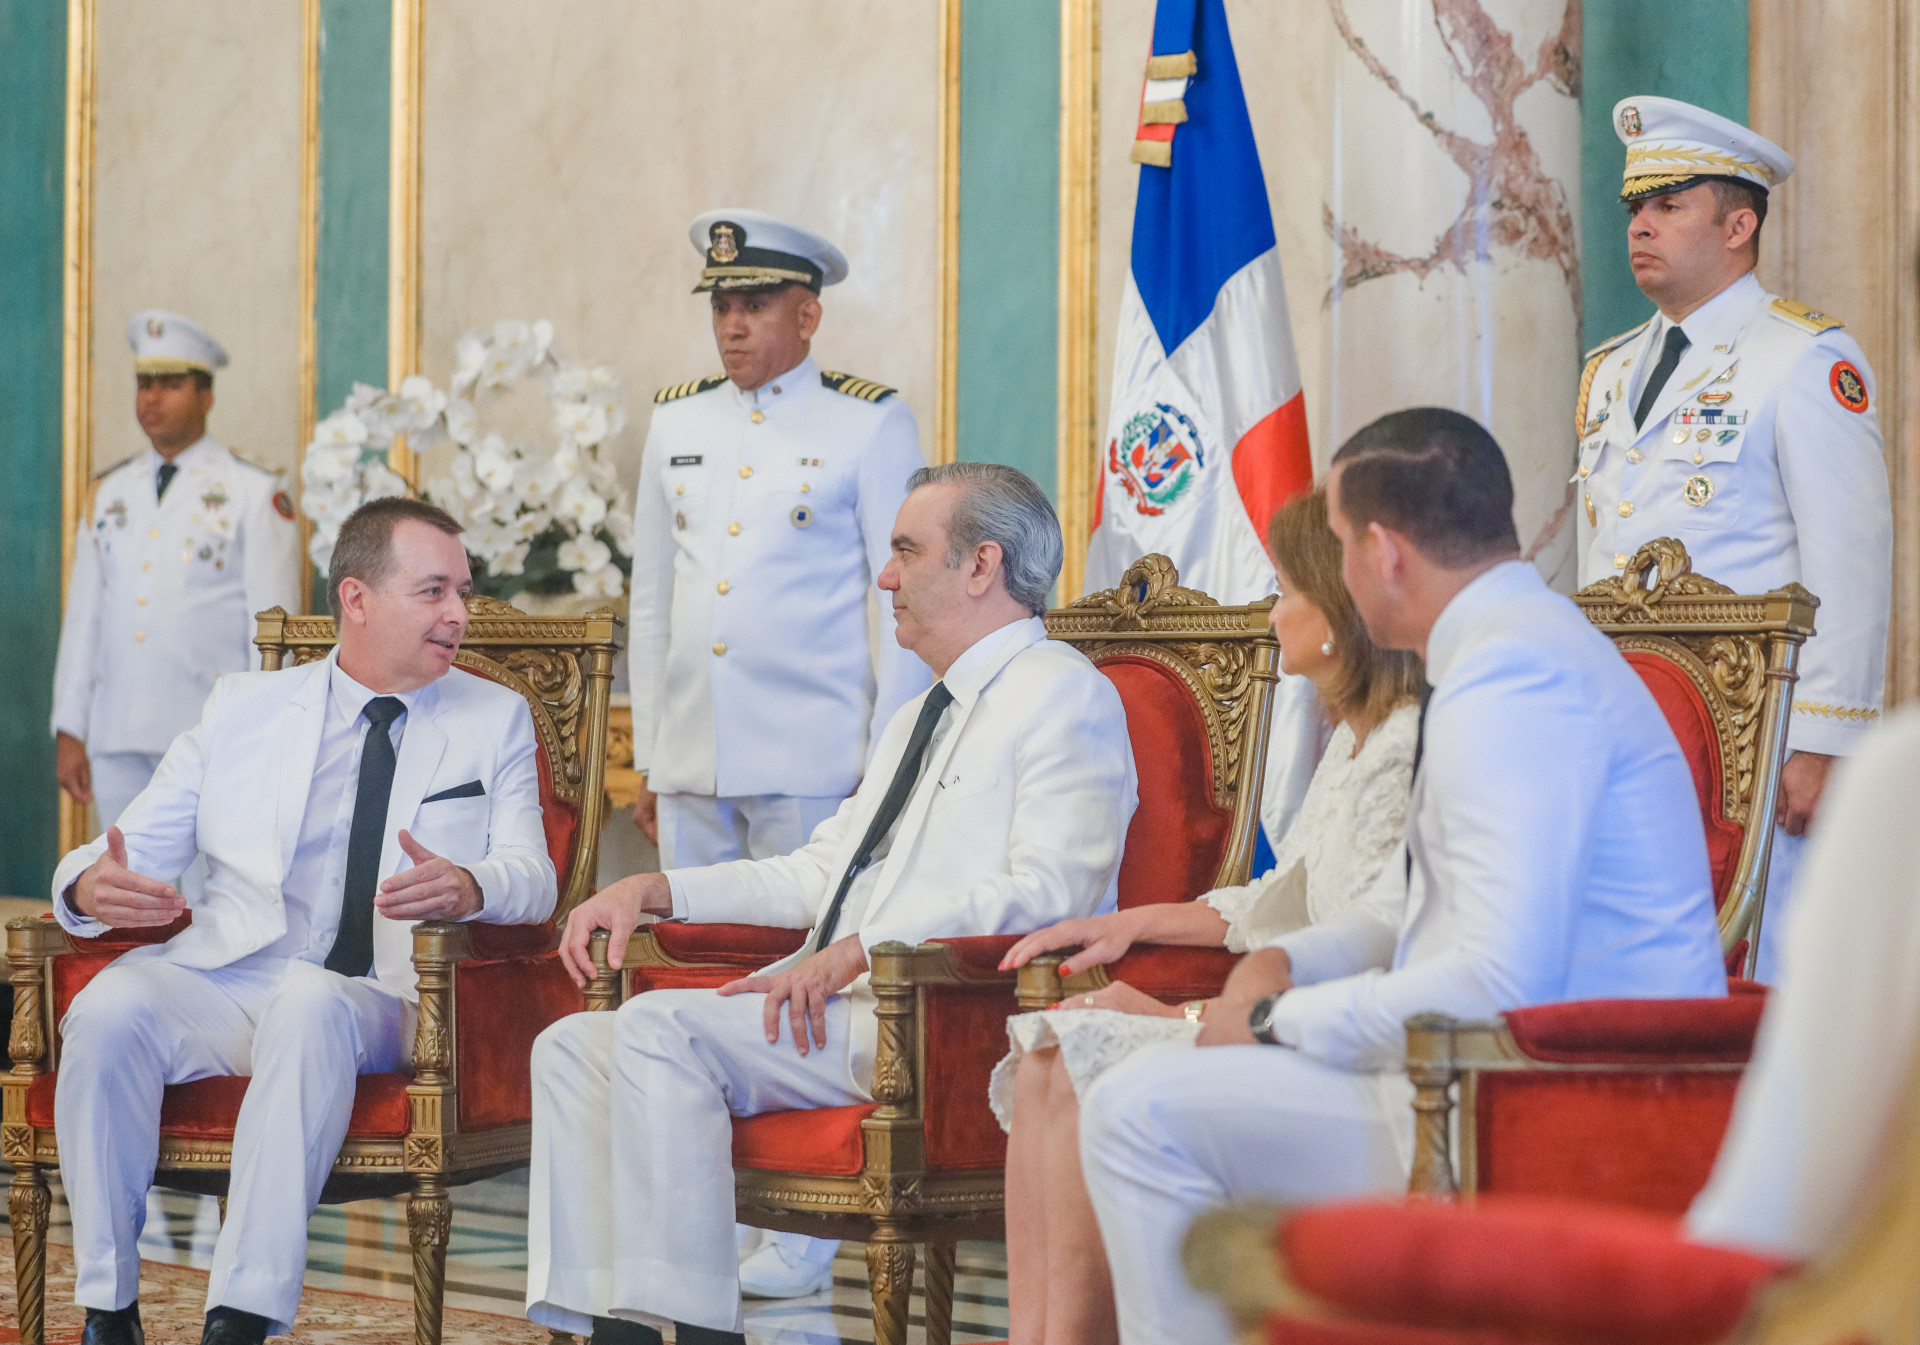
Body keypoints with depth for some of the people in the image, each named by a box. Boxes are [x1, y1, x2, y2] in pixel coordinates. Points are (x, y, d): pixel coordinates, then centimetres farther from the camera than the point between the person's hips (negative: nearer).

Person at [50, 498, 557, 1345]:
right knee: (108, 1009, -30)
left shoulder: (495, 720, 16)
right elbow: (136, 845, 13)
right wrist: (91, 888, -13)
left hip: (367, 999, -1)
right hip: (219, 979, 2)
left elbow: (531, 877, 4)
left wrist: (468, 888, -21)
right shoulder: (241, 707, 17)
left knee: (309, 1008, -37)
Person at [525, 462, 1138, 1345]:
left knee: (660, 1030, -26)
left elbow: (1045, 894, -18)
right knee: (573, 1050, -3)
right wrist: (658, 891, 14)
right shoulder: (919, 717, 28)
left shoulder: (1065, 695, -4)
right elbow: (819, 873, 28)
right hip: (836, 1005, 10)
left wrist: (859, 950, -23)